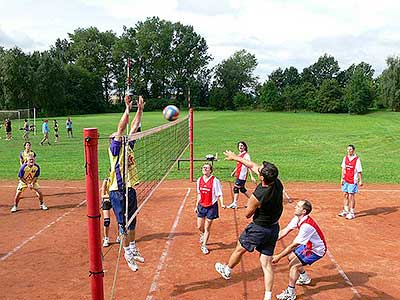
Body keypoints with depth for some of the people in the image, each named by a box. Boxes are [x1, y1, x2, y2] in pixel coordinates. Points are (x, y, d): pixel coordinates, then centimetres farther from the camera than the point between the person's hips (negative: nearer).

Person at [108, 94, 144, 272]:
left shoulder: (128, 146, 10)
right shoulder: (115, 149, -8)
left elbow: (134, 127, 10)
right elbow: (121, 129, -19)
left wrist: (140, 109, 7)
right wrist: (128, 108, -22)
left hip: (130, 189, 7)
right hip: (118, 192, -7)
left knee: (132, 223, 19)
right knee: (124, 225, 4)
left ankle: (133, 250, 35)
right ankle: (128, 254, 17)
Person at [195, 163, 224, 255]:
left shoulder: (215, 181, -14)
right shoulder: (199, 180, 2)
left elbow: (219, 194, -12)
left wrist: (222, 204, -27)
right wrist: (196, 206, 16)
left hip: (211, 207, -4)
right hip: (201, 206, 5)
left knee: (207, 228, 3)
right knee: (199, 227, 13)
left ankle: (204, 245, 20)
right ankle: (203, 235, 47)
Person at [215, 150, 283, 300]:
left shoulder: (257, 196, -32)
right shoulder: (278, 183, -12)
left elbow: (247, 214, -12)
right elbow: (253, 165, -1)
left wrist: (250, 200, 4)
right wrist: (235, 157, 8)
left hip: (259, 229, -6)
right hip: (274, 228, 6)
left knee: (239, 249, 22)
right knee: (267, 264, 12)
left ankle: (227, 270, 47)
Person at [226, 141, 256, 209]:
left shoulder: (246, 155, -13)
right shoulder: (239, 155, 14)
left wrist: (251, 176, -21)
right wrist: (234, 172, 21)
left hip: (242, 175, -9)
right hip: (238, 175, 9)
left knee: (236, 188, -7)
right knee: (242, 189, 15)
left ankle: (234, 203, 0)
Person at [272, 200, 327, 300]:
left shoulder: (307, 226, -35)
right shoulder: (297, 218, -9)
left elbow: (292, 246, -30)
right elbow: (284, 232, -6)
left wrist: (278, 257, -24)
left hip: (317, 250, -9)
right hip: (309, 245, 9)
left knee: (293, 265, -15)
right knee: (291, 257, 16)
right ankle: (304, 278, 38)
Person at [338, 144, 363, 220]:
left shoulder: (357, 159, -12)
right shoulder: (345, 158, 6)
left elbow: (359, 171, -10)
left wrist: (360, 181, -11)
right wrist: (342, 178, 9)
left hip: (353, 180, -6)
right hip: (346, 180, 6)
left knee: (351, 196, -2)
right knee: (345, 195, 12)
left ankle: (352, 213, 9)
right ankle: (346, 211, 25)